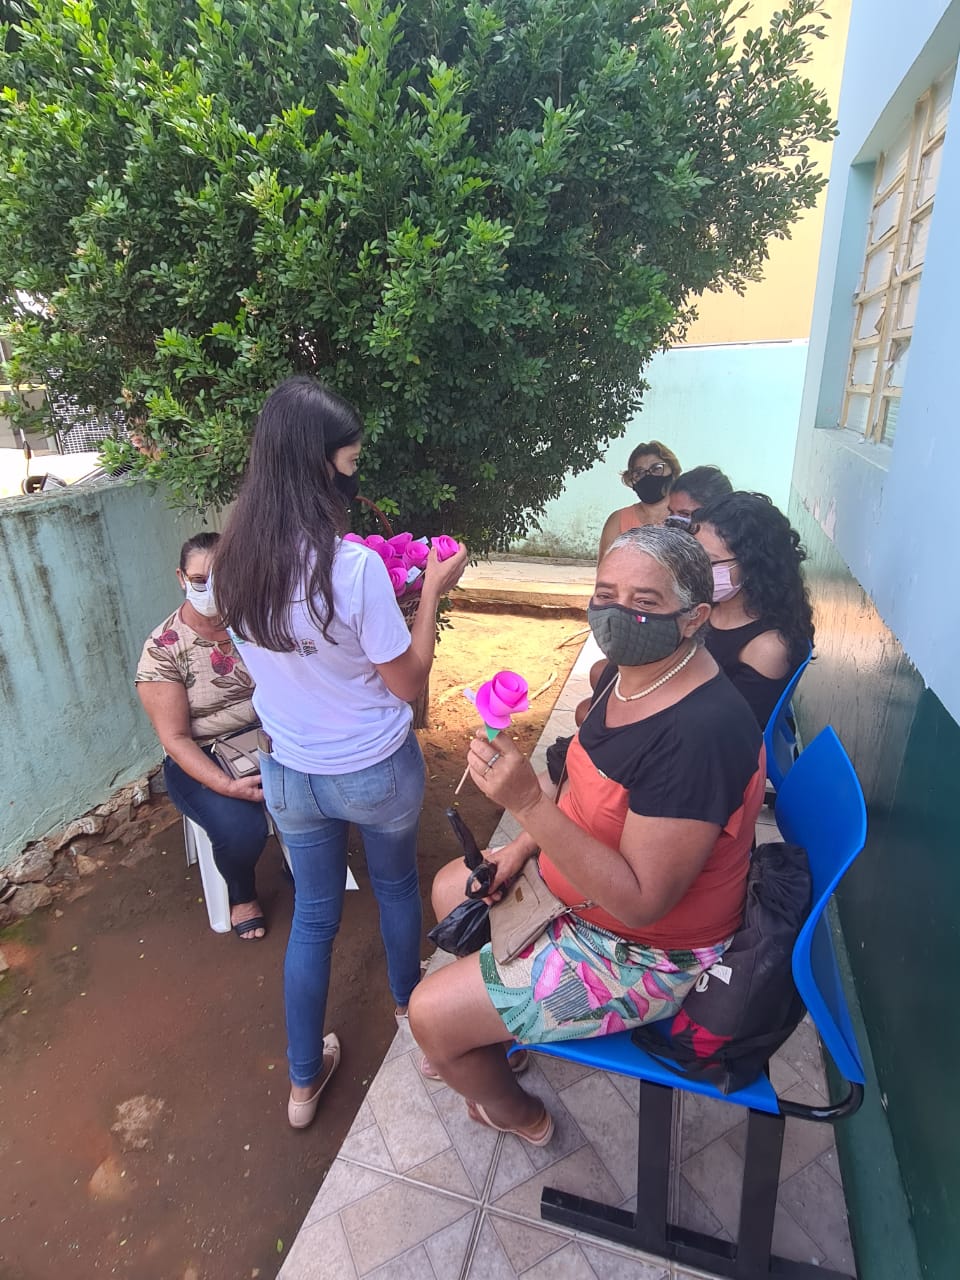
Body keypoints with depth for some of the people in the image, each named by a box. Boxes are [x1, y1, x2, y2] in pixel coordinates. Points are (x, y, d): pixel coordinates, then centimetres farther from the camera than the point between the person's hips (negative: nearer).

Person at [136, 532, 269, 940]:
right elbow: (175, 738, -12)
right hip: (202, 759, -2)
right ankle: (242, 895, 9)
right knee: (240, 829, -28)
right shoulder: (163, 649, -11)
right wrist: (227, 785, -26)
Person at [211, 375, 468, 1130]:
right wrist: (431, 594, -9)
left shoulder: (237, 561, -8)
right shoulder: (353, 564, -27)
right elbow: (408, 681, -18)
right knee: (396, 884, 26)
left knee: (313, 912, 23)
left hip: (288, 771, 4)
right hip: (376, 771, -4)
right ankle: (410, 1004, 55)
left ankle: (303, 1081, 41)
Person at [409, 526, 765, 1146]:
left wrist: (528, 803, -39)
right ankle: (486, 1033, 44)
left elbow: (640, 901, -32)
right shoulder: (629, 672, -6)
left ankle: (515, 1112, 30)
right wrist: (523, 846, 1)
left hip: (642, 950, -8)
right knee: (451, 888, 20)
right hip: (583, 879, 9)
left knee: (431, 1015, -4)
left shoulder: (699, 734, -35)